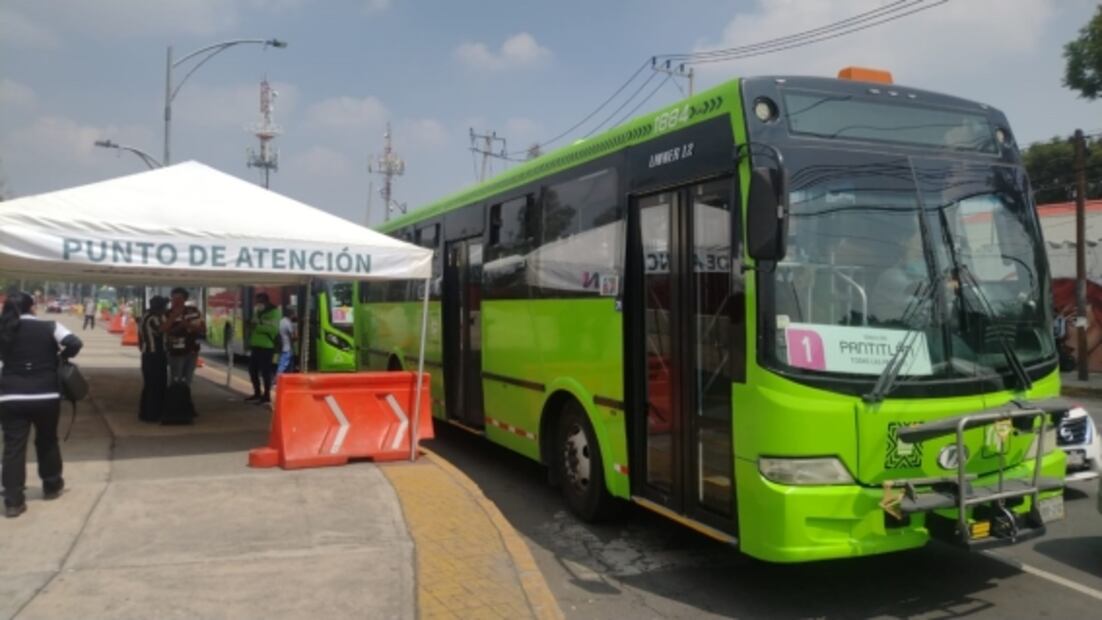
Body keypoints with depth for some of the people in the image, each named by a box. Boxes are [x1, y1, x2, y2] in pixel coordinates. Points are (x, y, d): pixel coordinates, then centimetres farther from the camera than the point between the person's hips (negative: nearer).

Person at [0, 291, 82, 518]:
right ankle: (52, 486, 32)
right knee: (47, 441, 17)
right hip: (46, 396, -1)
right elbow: (74, 344, -15)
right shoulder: (49, 327, -6)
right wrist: (60, 356, 2)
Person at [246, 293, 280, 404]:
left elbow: (273, 328, -19)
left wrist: (259, 325, -20)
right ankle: (257, 393, 26)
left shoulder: (273, 312, -8)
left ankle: (267, 395, 3)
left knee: (265, 371, -6)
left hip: (266, 347, -9)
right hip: (255, 345, 9)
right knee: (253, 369, 12)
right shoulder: (257, 311, 18)